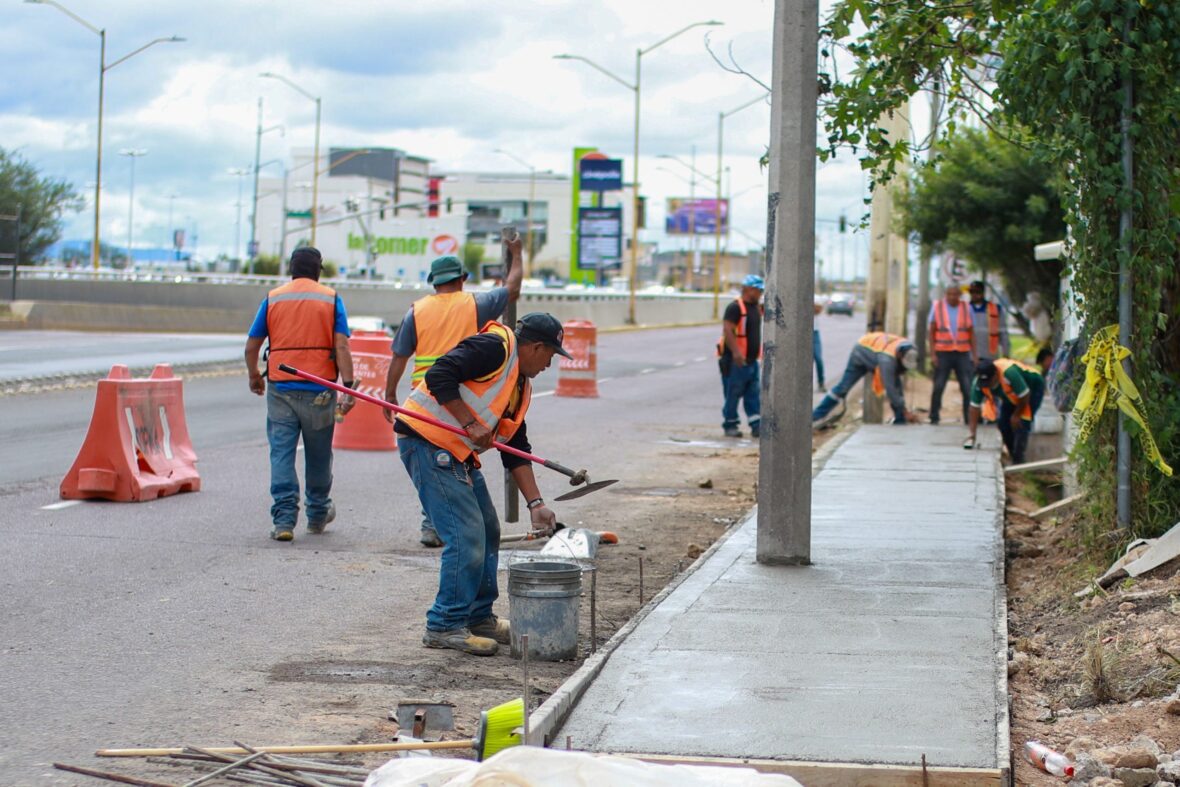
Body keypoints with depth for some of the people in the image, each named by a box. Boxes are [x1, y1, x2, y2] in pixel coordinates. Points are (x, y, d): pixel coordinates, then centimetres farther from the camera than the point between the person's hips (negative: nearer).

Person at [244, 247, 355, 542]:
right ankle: (318, 514, 30)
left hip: (280, 388, 0)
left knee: (282, 453, 1)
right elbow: (341, 346, -8)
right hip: (319, 391, 0)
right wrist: (347, 386, -10)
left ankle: (284, 519, -8)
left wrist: (254, 376, 24)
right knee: (318, 454, 14)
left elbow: (251, 346, 7)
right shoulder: (331, 299, 2)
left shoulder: (272, 299, 6)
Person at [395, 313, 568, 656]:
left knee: (487, 531, 15)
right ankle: (444, 626, -5)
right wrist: (471, 425, -21)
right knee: (466, 534, -13)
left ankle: (479, 618, 27)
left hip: (459, 453, 11)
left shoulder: (521, 386, 17)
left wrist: (535, 503, 11)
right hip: (427, 442, -11)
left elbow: (517, 450, 17)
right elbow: (439, 376, -23)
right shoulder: (494, 347, -12)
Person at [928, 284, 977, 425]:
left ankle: (969, 417, 0)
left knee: (967, 388, -5)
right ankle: (934, 417, 7)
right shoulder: (937, 306, 4)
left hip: (963, 353, 1)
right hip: (943, 353, -1)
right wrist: (932, 353, -2)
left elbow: (971, 333, 10)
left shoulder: (966, 308, 7)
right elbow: (932, 331, 5)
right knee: (938, 387, -1)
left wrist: (974, 354, 4)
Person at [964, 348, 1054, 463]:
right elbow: (975, 407, -21)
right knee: (1002, 421, -3)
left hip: (1033, 387, -6)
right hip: (1012, 394, 6)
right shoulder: (978, 383, -24)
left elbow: (1025, 396, -30)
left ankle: (1018, 460, -15)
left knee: (1022, 422, -19)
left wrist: (1016, 415, -16)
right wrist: (971, 434, -25)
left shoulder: (1009, 372, -42)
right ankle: (1013, 455, 14)